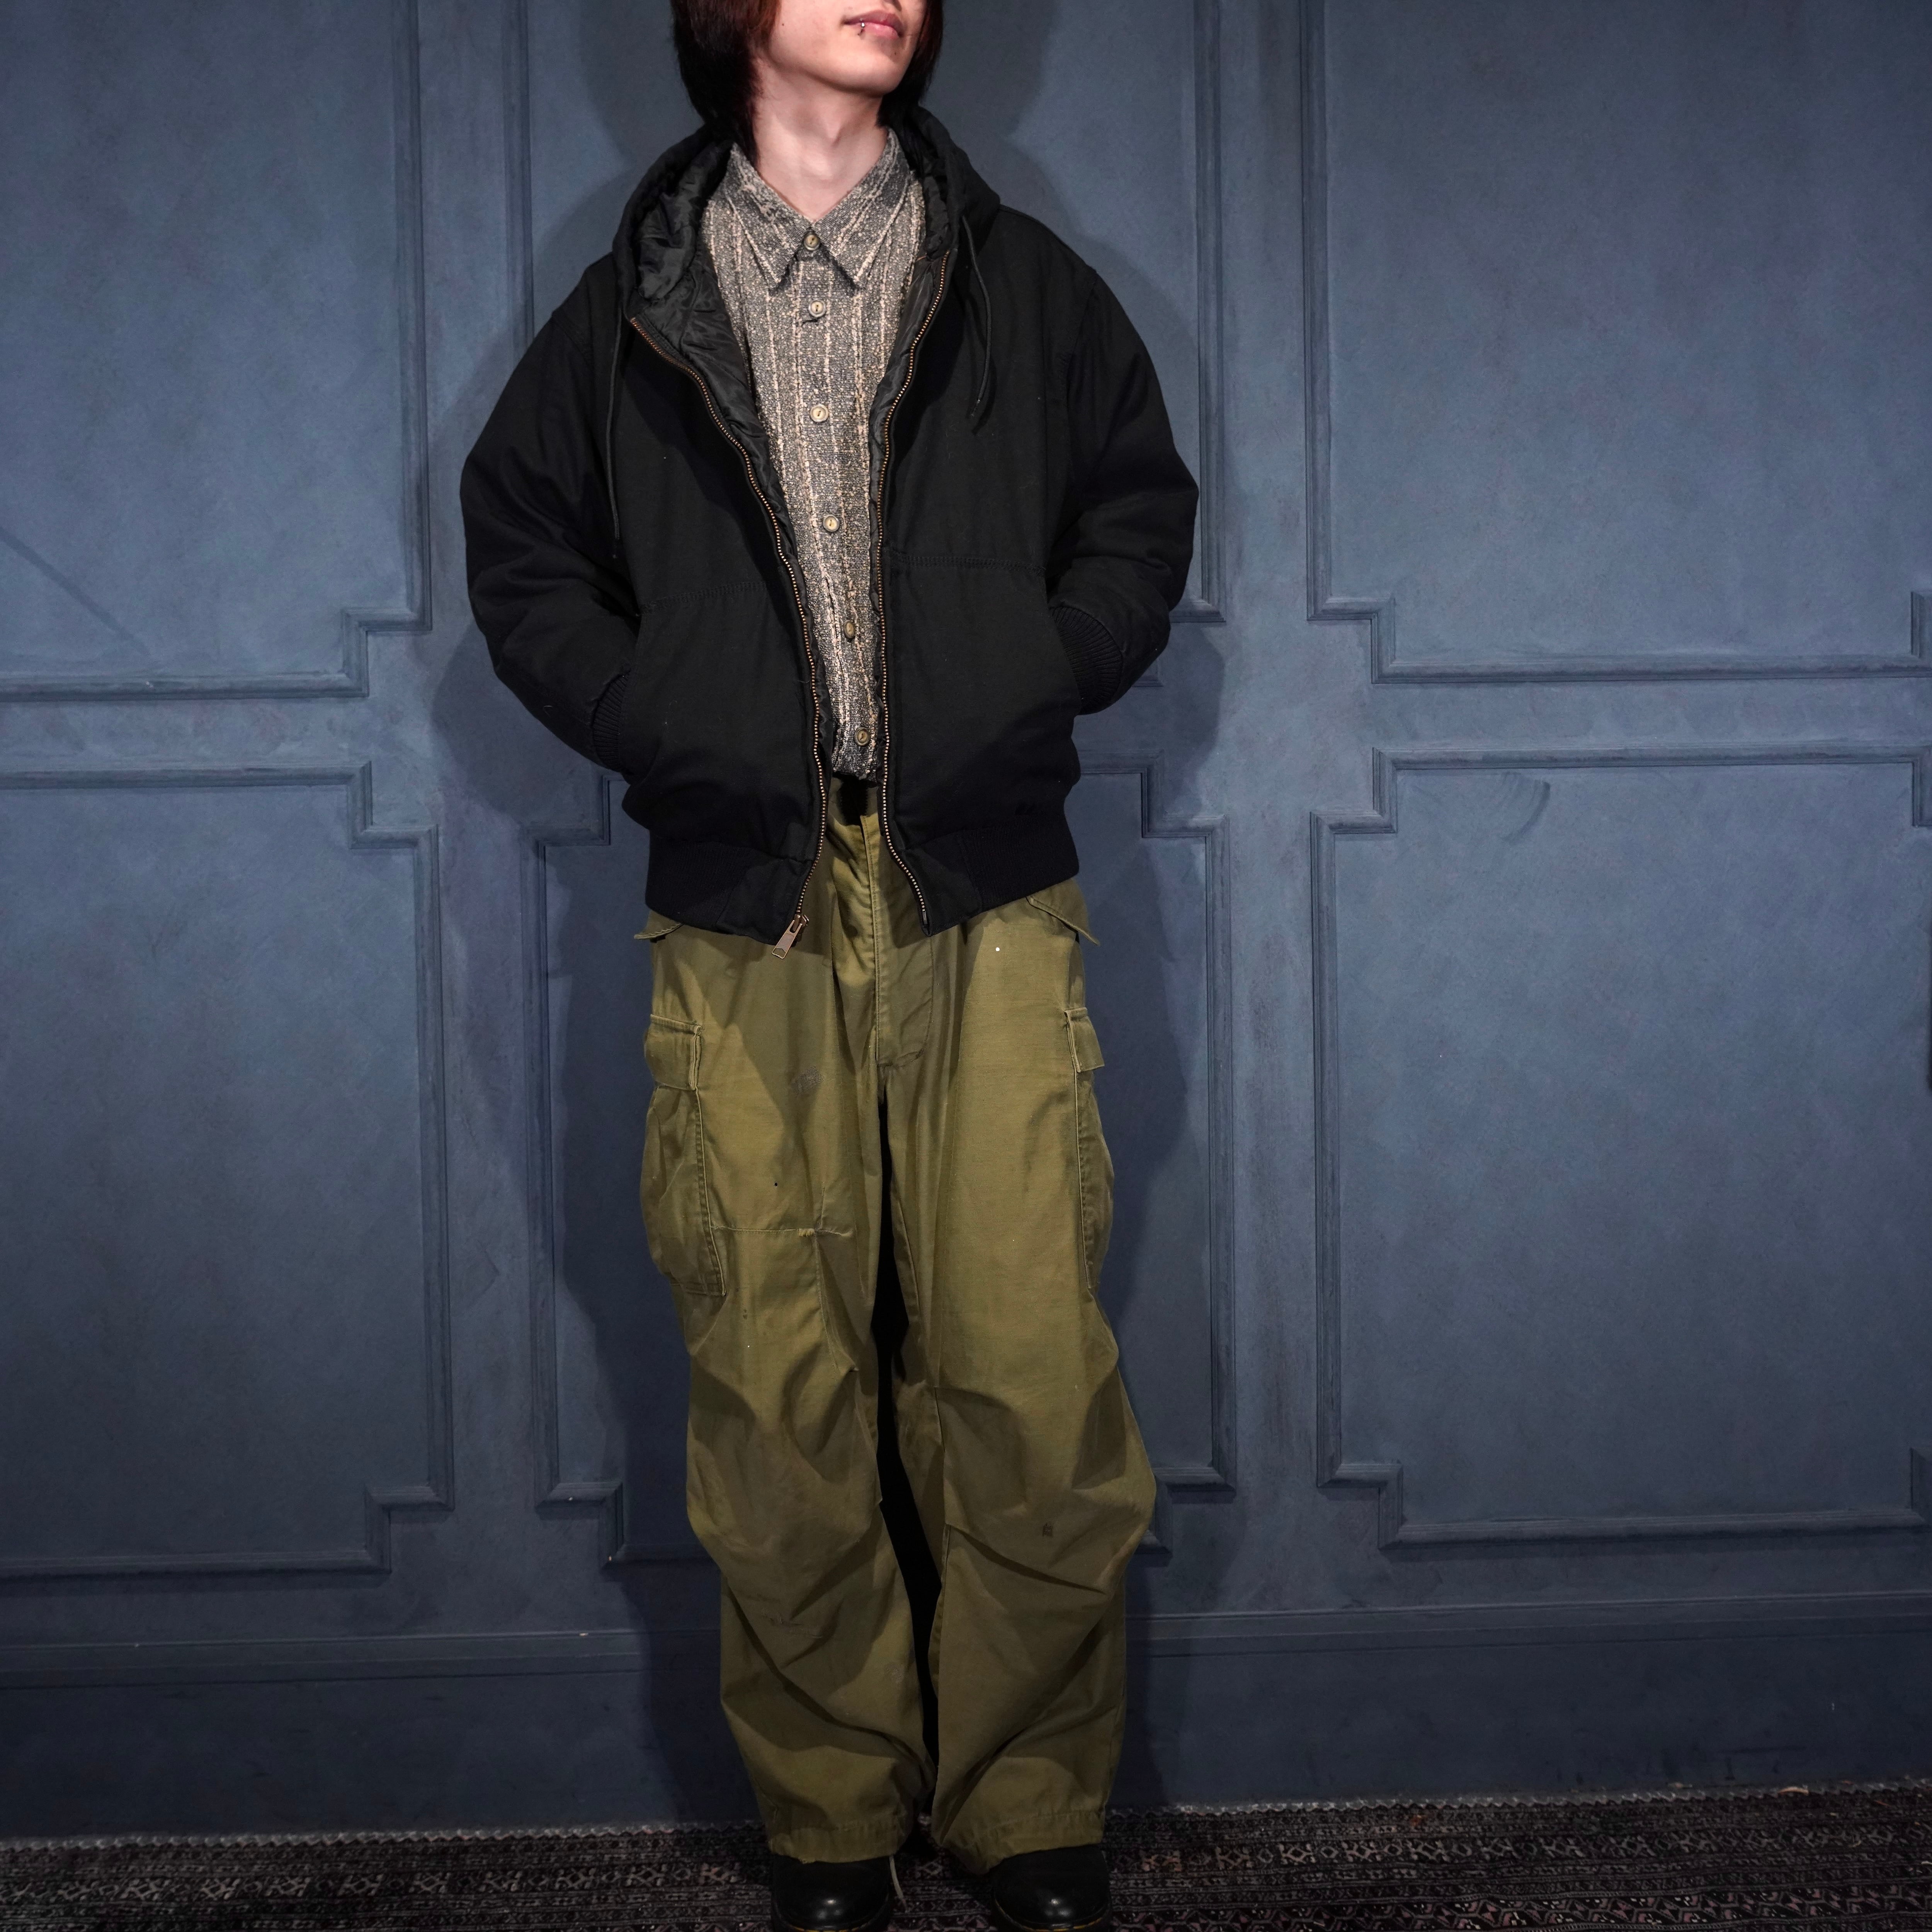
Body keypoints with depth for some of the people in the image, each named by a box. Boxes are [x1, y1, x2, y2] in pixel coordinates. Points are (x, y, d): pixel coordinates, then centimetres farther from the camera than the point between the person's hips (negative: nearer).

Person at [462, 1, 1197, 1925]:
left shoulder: (1023, 286, 12)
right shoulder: (634, 310, 10)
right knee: (780, 1403, 1)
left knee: (1031, 1387, -4)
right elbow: (516, 543, 17)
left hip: (987, 914, 0)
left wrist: (1035, 688, 2)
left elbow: (1143, 506, 18)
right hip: (743, 921, 0)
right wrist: (656, 722, 2)